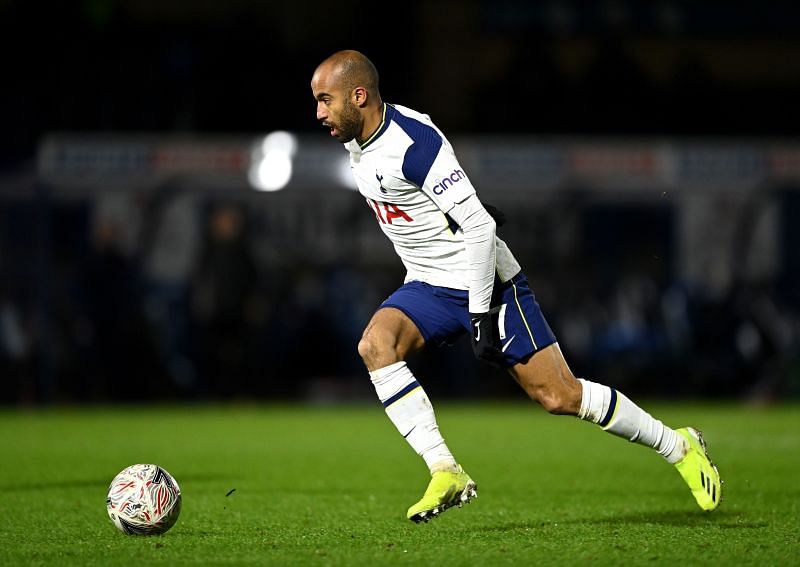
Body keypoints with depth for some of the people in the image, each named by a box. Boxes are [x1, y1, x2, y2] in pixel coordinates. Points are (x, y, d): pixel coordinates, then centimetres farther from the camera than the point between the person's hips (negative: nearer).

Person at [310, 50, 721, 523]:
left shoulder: (413, 143, -24)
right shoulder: (356, 141, 3)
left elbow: (479, 225, -25)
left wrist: (482, 314, -24)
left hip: (485, 284, -8)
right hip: (429, 288, 8)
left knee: (560, 396, -6)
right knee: (375, 344, -21)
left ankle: (678, 446, 13)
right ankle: (446, 473, -20)